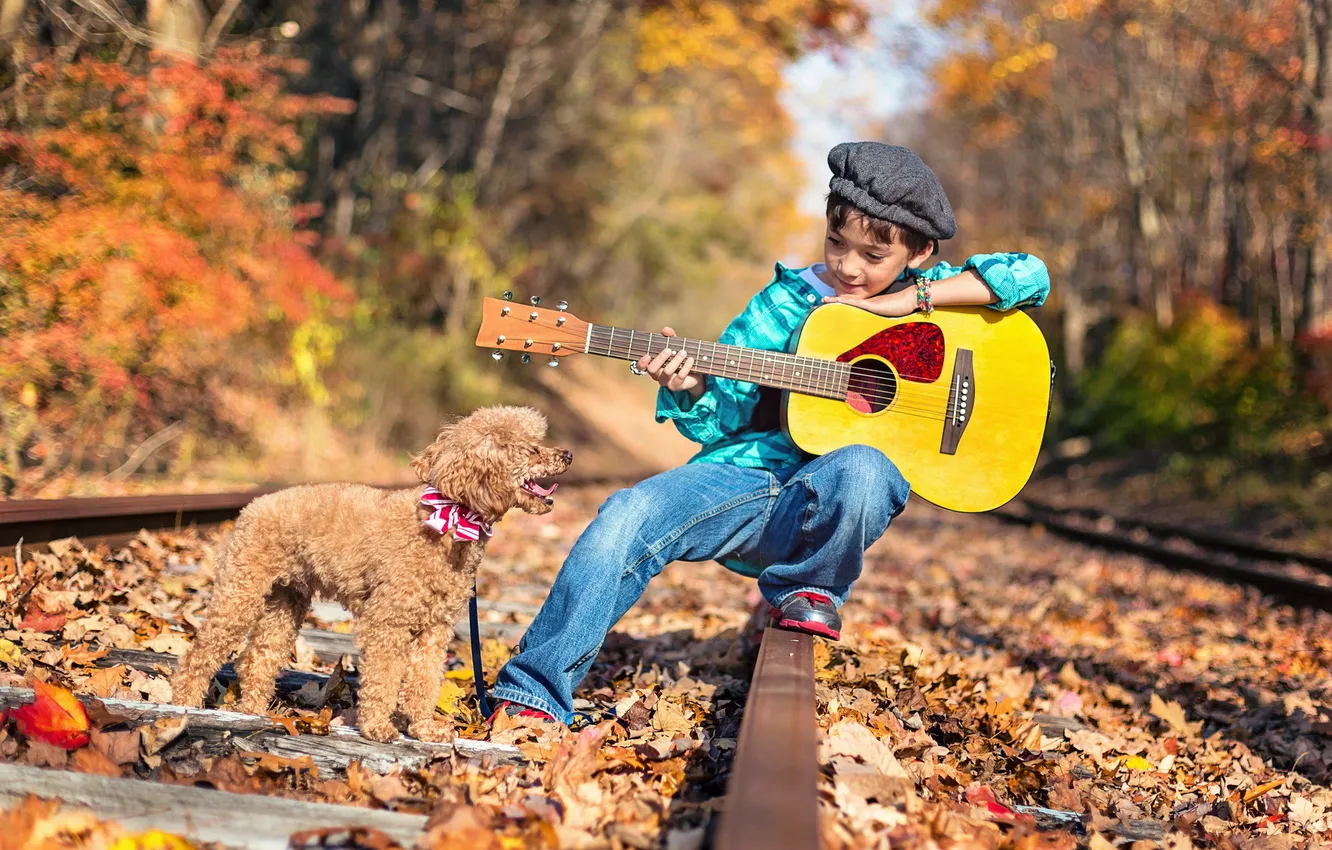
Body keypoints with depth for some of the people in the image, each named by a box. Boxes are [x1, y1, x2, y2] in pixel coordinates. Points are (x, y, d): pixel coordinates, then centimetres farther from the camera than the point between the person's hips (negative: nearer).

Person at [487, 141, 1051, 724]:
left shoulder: (925, 291, 10)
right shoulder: (788, 302, 10)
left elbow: (1029, 275, -4)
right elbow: (720, 418, 8)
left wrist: (908, 300, -9)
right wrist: (693, 390, -17)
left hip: (821, 502, -1)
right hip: (745, 476, 2)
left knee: (863, 468, -37)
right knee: (627, 517, -24)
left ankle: (809, 589, -7)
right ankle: (534, 690, -20)